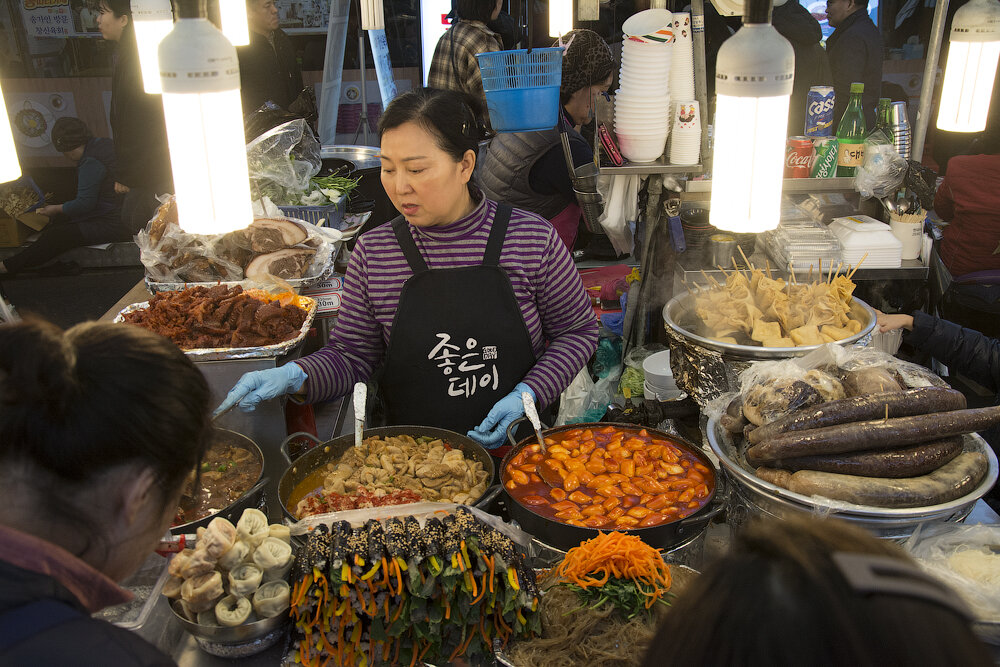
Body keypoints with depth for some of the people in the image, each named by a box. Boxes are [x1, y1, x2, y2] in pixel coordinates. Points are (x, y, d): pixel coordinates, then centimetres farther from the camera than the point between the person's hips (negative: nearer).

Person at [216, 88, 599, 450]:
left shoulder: (533, 238, -6)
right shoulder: (373, 253, 0)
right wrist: (295, 376, -11)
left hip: (521, 444, -1)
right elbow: (353, 354, 8)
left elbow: (578, 329, 5)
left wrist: (527, 394, -9)